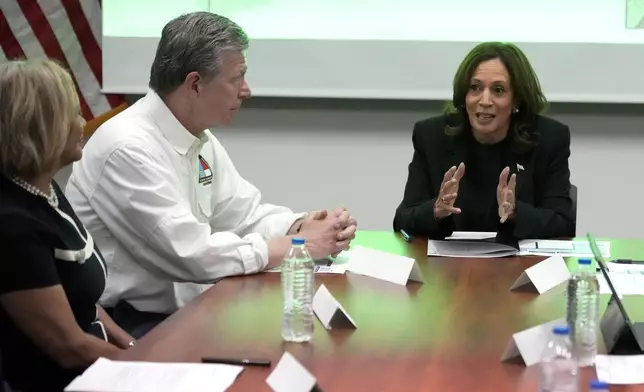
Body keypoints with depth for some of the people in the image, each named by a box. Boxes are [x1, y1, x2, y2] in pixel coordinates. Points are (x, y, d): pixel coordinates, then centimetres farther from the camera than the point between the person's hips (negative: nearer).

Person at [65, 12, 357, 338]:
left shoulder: (199, 139, 6)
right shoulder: (130, 148, -23)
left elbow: (245, 214, 12)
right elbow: (191, 253, -25)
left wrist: (301, 227, -9)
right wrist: (300, 245, -17)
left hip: (176, 307, 9)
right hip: (121, 325, -9)